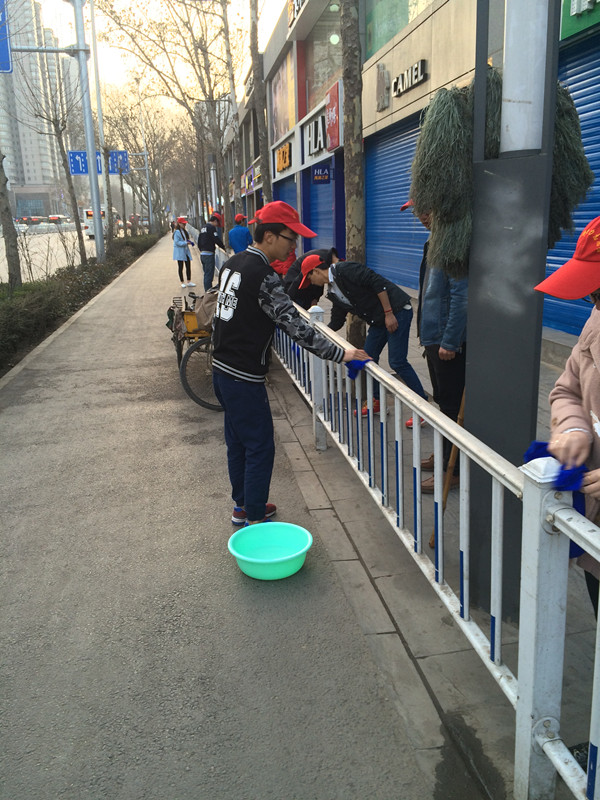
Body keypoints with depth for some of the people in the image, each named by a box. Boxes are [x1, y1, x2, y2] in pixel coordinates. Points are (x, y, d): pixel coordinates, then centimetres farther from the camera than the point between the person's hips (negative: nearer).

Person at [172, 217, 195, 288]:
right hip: (179, 252, -8)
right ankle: (182, 283, 9)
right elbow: (177, 242, -19)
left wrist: (189, 241, 1)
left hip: (186, 251, 8)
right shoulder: (177, 232, -14)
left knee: (188, 266, 7)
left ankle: (189, 281, 16)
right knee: (181, 268, 2)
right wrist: (186, 243, -24)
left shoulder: (184, 231, 11)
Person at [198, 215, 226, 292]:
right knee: (209, 275, -7)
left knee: (206, 274, 15)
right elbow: (217, 240, -15)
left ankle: (207, 291, 20)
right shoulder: (212, 228, -11)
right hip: (209, 254, -9)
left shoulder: (203, 228, 17)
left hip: (202, 254, 9)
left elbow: (199, 242, 20)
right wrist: (224, 247, -2)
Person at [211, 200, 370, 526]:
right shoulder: (263, 276, -21)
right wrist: (340, 353, -22)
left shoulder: (233, 263, 8)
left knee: (238, 442, 20)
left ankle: (242, 506, 34)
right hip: (243, 377, -10)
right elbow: (295, 326, -24)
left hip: (222, 368, 10)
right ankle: (254, 519, 14)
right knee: (260, 447, 3)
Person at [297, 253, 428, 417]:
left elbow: (378, 283, -20)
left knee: (397, 361, -11)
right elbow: (336, 322, 23)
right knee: (368, 358, 11)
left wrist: (389, 314, -20)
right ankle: (376, 402, 25)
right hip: (378, 320, 9)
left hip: (397, 310, -9)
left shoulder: (343, 270, -14)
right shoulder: (333, 292, 14)